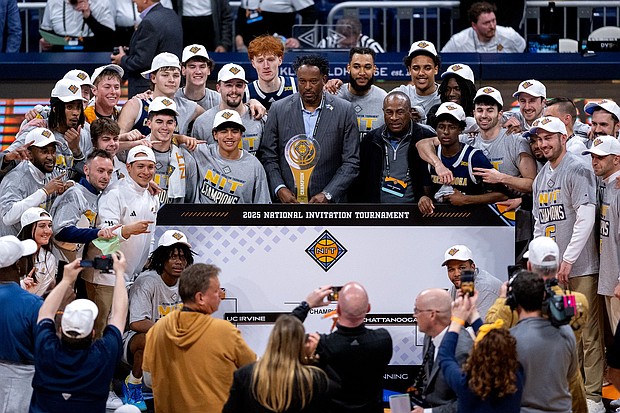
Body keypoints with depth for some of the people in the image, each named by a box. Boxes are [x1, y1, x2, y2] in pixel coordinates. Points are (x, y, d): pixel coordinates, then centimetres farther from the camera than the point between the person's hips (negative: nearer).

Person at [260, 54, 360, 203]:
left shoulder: (344, 111, 0)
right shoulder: (279, 109, 4)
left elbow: (351, 161, 0)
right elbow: (268, 157, 6)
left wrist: (327, 195, -10)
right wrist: (279, 189, -9)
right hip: (288, 200, 1)